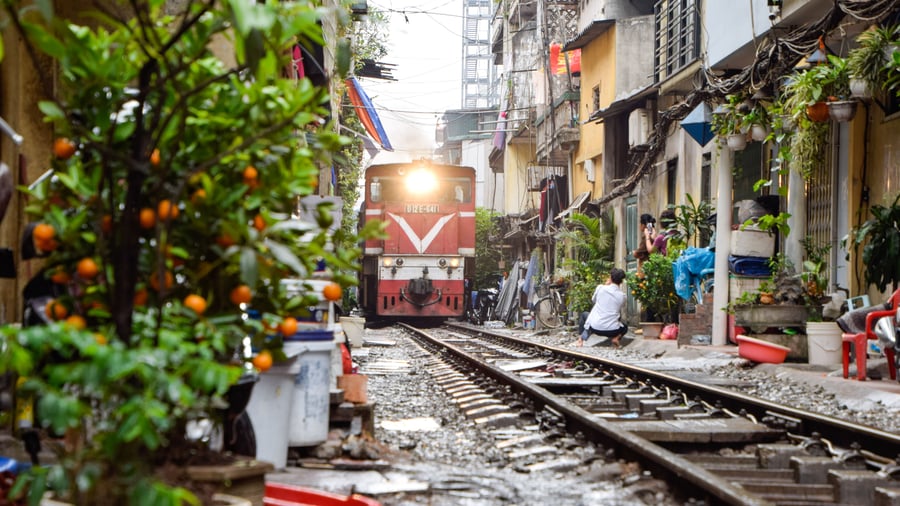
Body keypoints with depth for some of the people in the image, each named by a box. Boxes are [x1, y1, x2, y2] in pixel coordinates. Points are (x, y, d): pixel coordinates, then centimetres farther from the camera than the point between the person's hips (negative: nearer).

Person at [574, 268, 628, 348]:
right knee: (625, 328, 35)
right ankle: (615, 338, 2)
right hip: (612, 330, 0)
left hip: (596, 328, 0)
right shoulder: (622, 295, 0)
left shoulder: (600, 288, -4)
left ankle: (581, 339, 15)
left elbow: (593, 300, 16)